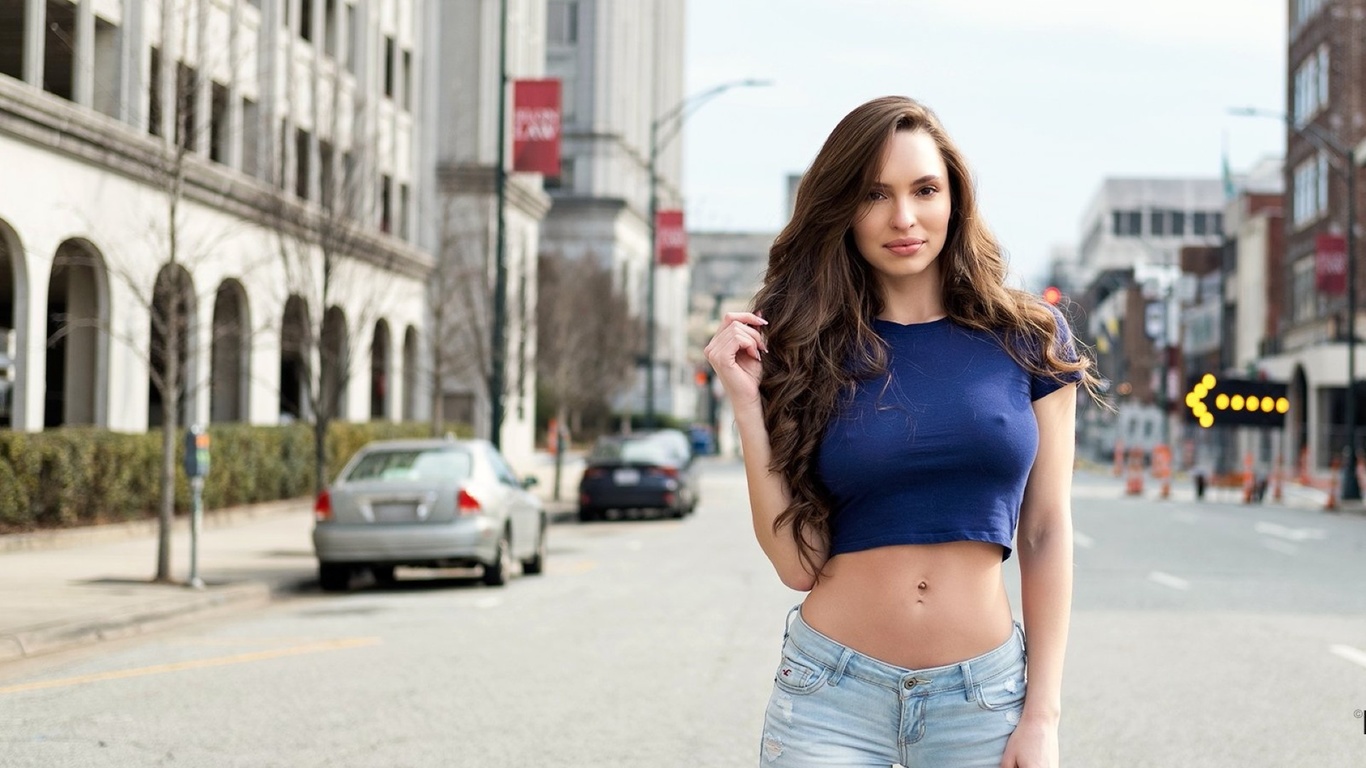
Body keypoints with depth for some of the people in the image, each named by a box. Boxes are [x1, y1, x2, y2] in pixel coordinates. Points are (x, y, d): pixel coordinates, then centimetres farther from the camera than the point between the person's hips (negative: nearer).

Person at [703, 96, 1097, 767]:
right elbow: (798, 562, -5)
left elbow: (1046, 535, 1)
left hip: (979, 697, 1)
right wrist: (748, 405, -11)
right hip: (830, 693, 0)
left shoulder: (1027, 338, 1)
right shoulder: (810, 351, 0)